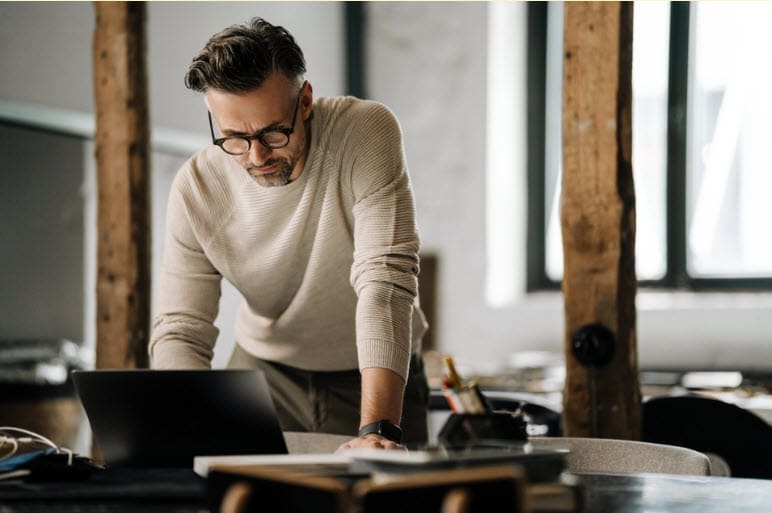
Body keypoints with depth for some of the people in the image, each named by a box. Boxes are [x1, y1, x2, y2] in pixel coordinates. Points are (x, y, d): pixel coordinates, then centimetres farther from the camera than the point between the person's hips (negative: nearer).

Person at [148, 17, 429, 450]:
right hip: (265, 370, 1)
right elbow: (180, 332, -12)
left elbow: (385, 282, -31)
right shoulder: (196, 188, -14)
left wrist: (377, 429, -41)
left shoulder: (368, 131, -22)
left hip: (375, 375, -1)